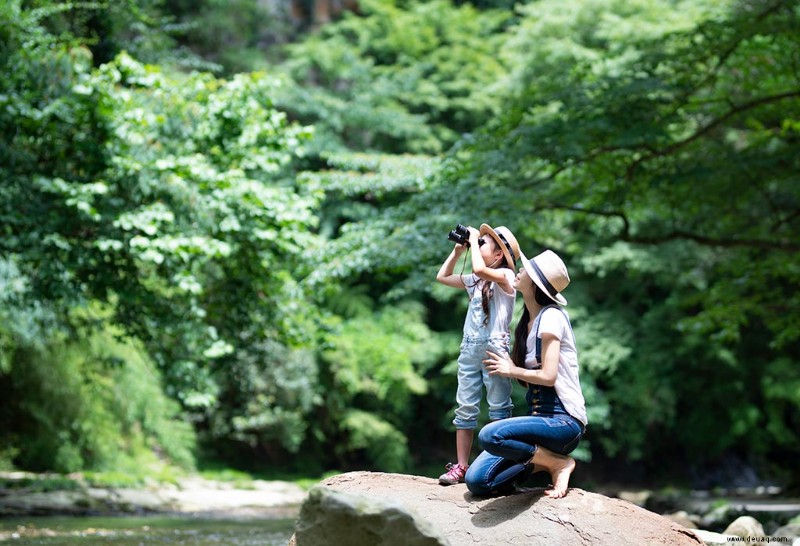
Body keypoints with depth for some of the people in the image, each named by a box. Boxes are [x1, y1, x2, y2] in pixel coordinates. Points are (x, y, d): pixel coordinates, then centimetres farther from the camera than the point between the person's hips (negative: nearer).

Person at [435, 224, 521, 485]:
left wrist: (474, 240, -11)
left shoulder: (506, 276, -6)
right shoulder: (475, 280, 17)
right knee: (465, 407, 4)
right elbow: (442, 277, 27)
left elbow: (480, 269, -26)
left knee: (499, 409, -5)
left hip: (494, 347, -7)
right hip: (470, 347, 7)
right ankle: (461, 466, 6)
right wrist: (457, 250, 18)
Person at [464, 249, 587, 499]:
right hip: (539, 417, 8)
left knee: (489, 436, -34)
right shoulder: (527, 322, 15)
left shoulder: (551, 316, -11)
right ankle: (545, 460, 6)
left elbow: (548, 376, -18)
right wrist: (508, 365, 2)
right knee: (477, 480, -9)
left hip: (563, 420, -8)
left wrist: (512, 370, -4)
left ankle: (559, 463, -12)